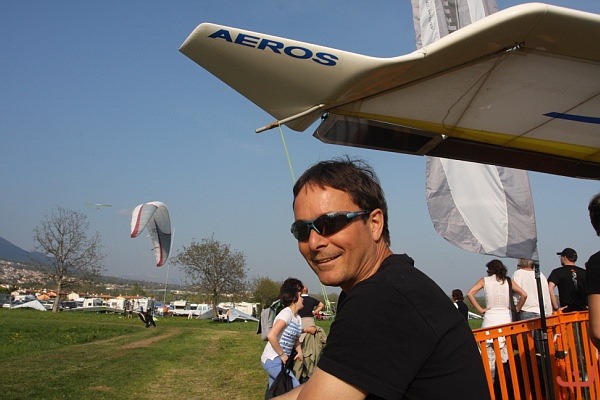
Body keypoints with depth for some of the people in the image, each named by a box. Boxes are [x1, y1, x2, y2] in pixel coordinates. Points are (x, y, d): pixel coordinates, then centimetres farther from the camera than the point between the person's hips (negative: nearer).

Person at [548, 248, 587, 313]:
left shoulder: (557, 272, -1)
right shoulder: (584, 272, 10)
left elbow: (550, 288, -15)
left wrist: (556, 308, -13)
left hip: (567, 310, -3)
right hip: (584, 310, 3)